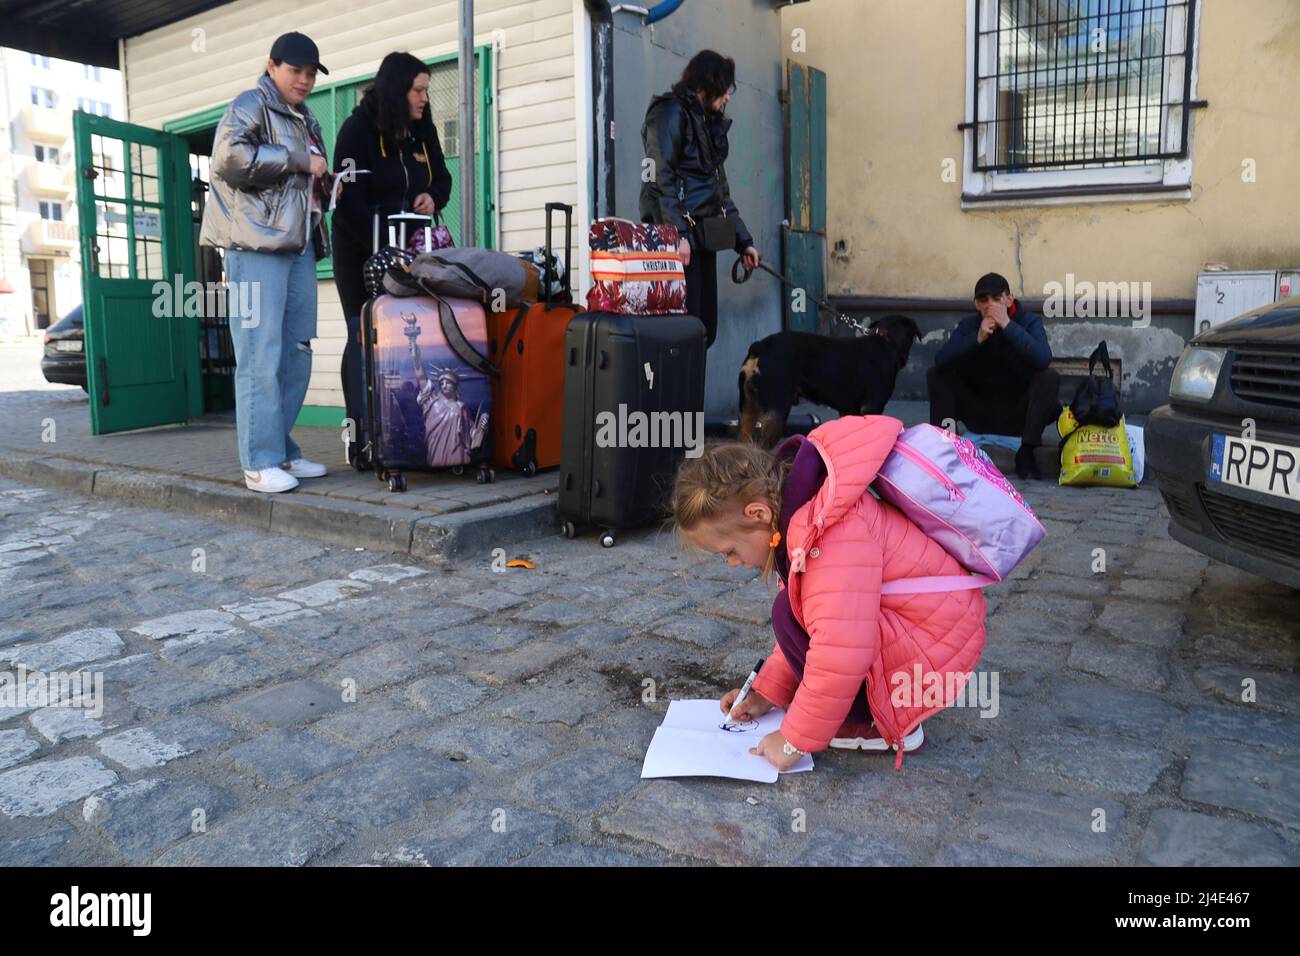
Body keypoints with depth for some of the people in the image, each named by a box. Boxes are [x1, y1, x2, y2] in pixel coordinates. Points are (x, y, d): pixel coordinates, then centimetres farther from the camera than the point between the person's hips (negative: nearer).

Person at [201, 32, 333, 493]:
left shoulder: (306, 120, 26)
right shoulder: (251, 104, 1)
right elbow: (229, 157, -16)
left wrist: (325, 186, 13)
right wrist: (298, 161, -11)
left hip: (300, 245, 8)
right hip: (258, 245, -8)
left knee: (296, 354, 7)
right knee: (261, 356, -11)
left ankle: (283, 451, 14)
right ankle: (261, 463, -9)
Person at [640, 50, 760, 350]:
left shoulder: (709, 123, 25)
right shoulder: (671, 112, -2)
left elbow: (720, 188, 28)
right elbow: (659, 178, -14)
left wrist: (743, 240, 26)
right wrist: (677, 233, -22)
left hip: (702, 238, 9)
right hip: (679, 237, -9)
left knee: (705, 328, 5)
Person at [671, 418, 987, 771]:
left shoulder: (830, 536, -30)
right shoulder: (803, 513, 3)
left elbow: (839, 658, -32)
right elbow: (807, 624, 15)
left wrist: (795, 740, -18)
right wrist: (766, 693, 13)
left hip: (935, 650, -10)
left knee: (791, 613, -18)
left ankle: (878, 724, -5)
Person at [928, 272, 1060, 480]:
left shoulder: (1030, 321, -9)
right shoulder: (968, 325, -3)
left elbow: (1043, 359, -31)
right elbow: (940, 361, -20)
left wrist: (1008, 325, -32)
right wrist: (977, 338, -31)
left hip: (1019, 414, -2)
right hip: (980, 414, 2)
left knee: (1050, 377, -27)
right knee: (936, 375, -13)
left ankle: (1026, 452, -23)